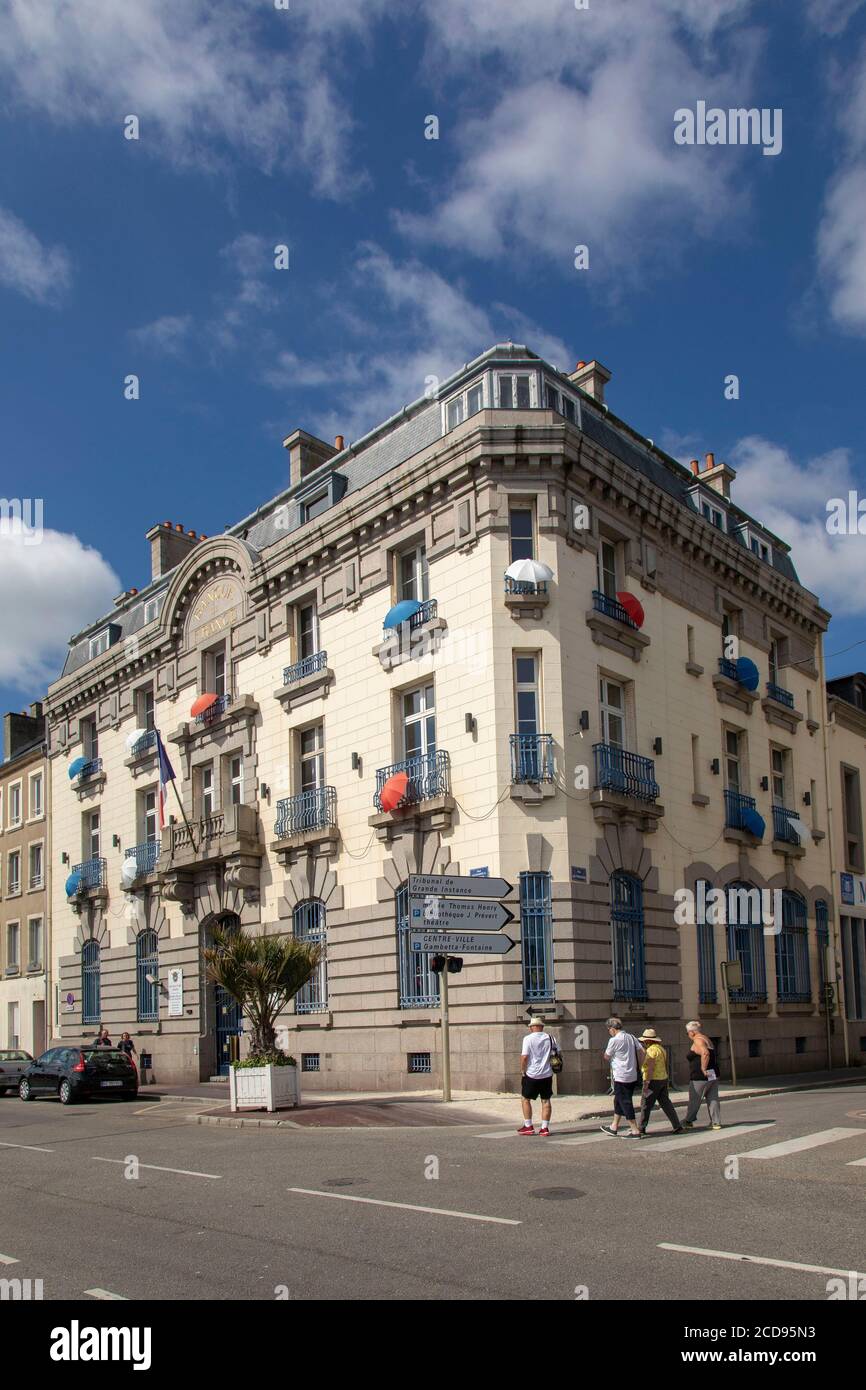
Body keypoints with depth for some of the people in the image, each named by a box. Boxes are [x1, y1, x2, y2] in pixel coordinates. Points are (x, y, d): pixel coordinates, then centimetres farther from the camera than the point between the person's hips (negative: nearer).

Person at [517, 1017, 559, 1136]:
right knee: (545, 1100, 8)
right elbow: (556, 1053, 11)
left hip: (532, 1074, -4)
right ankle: (545, 1128, 7)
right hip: (547, 1074, 4)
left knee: (525, 1099, 11)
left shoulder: (528, 1038, -9)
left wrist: (522, 1071, -3)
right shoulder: (549, 1038, 4)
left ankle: (528, 1126, 12)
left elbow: (524, 1057, -14)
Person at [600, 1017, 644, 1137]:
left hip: (621, 1077, -8)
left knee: (625, 1103, -2)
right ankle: (614, 1127, 29)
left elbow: (606, 1057, -5)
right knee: (618, 1101, 19)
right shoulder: (631, 1037, 7)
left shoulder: (614, 1040, -14)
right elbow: (641, 1052, 6)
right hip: (633, 1076, 8)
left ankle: (635, 1130, -2)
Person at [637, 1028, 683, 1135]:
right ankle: (677, 1127, 6)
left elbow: (650, 1068, -22)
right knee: (666, 1104, 10)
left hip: (653, 1081, -9)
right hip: (663, 1079, 9)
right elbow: (666, 1067, 17)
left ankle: (641, 1128, 10)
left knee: (646, 1105, 2)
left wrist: (646, 1083, -22)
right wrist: (666, 1083, 22)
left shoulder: (651, 1050, -17)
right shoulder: (661, 1048, 13)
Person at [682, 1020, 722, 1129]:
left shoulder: (697, 1040, -15)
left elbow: (705, 1053, -31)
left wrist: (703, 1069, -24)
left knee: (694, 1101, 6)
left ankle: (688, 1121, 17)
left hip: (700, 1078, -8)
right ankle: (716, 1122, 7)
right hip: (713, 1075, 9)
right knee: (713, 1099, 9)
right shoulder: (705, 1039, 13)